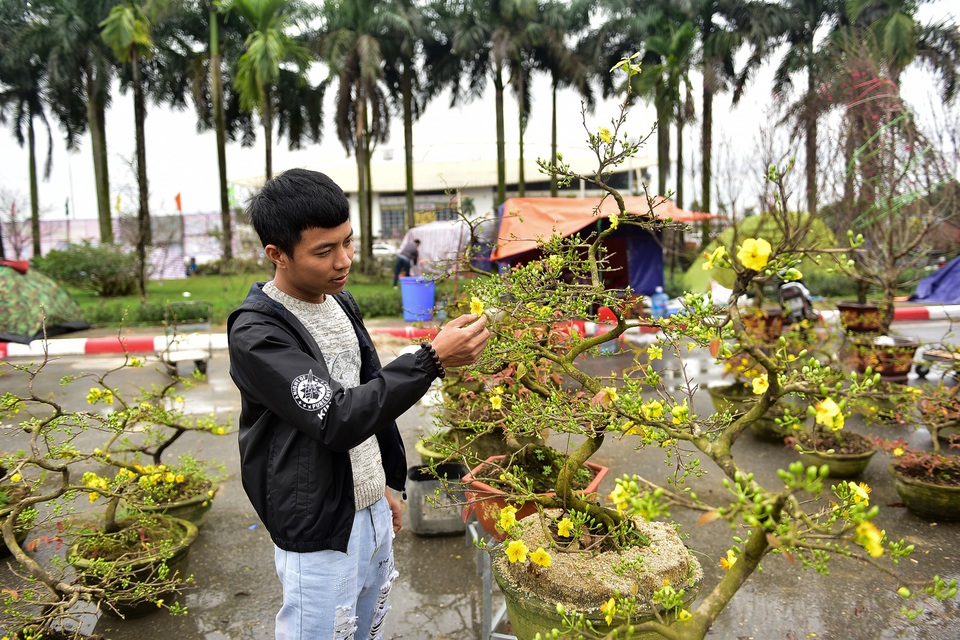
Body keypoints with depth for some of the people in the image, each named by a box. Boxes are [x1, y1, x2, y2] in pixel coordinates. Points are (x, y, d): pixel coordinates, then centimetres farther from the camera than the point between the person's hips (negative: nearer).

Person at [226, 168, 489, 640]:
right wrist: (433, 359, -32)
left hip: (373, 513, 7)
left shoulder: (341, 303, 3)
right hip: (320, 534, -7)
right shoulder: (256, 334, -20)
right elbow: (338, 420, -29)